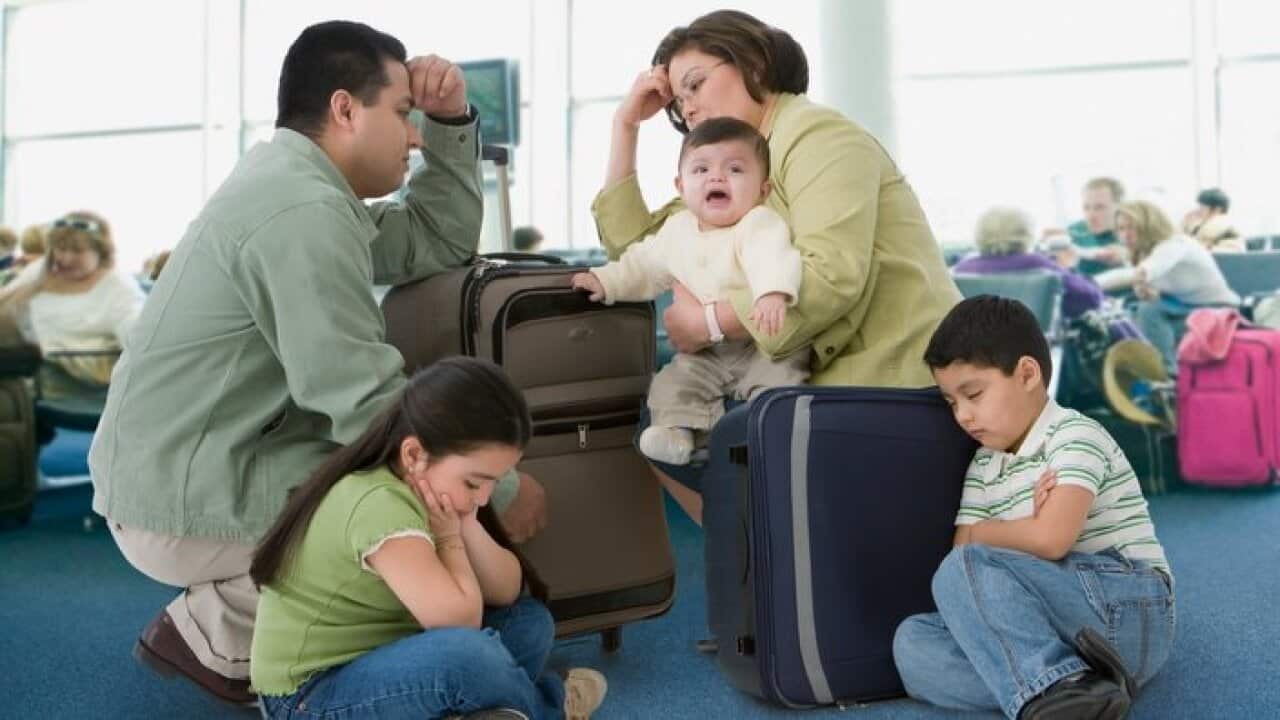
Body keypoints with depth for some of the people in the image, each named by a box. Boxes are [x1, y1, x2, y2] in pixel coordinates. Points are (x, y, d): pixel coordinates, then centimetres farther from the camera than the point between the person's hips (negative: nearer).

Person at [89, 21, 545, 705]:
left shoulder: (293, 182, 10)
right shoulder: (302, 210, -22)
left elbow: (439, 242, 15)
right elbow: (366, 405, -25)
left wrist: (449, 122, 5)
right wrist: (497, 487, -16)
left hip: (182, 469, 10)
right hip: (185, 504, -10)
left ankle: (218, 612, 12)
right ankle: (215, 634, 1)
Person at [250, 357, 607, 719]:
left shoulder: (425, 485, -1)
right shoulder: (379, 507, -28)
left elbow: (507, 592, 1)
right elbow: (457, 618, -33)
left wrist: (468, 526, -16)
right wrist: (448, 537, -18)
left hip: (376, 662, 8)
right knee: (466, 652, -30)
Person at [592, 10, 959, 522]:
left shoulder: (816, 135, -9)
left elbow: (831, 275, -24)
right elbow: (632, 243, 12)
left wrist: (706, 322, -18)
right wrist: (626, 124, 12)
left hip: (895, 376, -8)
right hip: (833, 382, 8)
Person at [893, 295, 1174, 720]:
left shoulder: (1074, 436, -6)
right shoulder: (981, 469, 16)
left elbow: (1050, 540, -21)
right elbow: (957, 554, 4)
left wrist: (979, 534, -1)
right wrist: (1023, 523, -12)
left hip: (1128, 610, -8)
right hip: (1049, 633, 8)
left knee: (965, 570, -24)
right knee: (913, 641, -14)